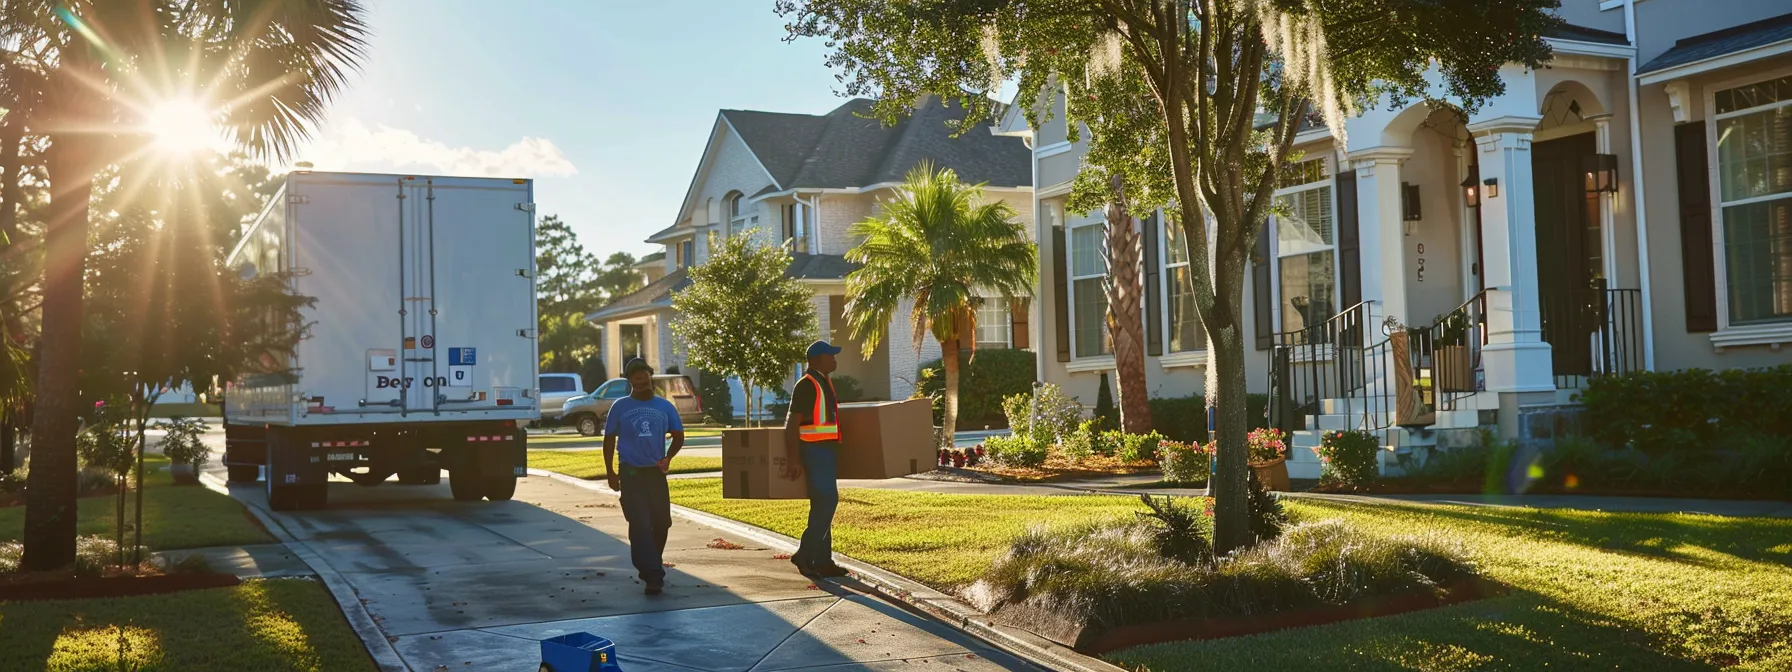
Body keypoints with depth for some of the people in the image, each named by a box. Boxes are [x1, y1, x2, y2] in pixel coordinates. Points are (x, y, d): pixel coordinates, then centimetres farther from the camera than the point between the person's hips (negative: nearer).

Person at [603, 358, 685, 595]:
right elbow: (609, 439, 7)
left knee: (661, 523, 7)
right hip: (631, 474, -3)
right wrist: (610, 472, 2)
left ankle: (650, 568, 29)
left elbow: (678, 437, 12)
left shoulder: (665, 407, 6)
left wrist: (668, 457, -7)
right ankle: (653, 576, -11)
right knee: (640, 525, -11)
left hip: (656, 473, 3)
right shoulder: (620, 407, 1)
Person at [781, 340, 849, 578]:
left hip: (826, 450, 10)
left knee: (823, 505, 10)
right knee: (826, 501, -14)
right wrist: (793, 459, -24)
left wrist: (835, 452, 30)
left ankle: (822, 561, 15)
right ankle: (805, 554, -9)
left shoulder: (825, 382, 15)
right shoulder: (807, 385, -14)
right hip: (815, 451, -10)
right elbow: (792, 422, -19)